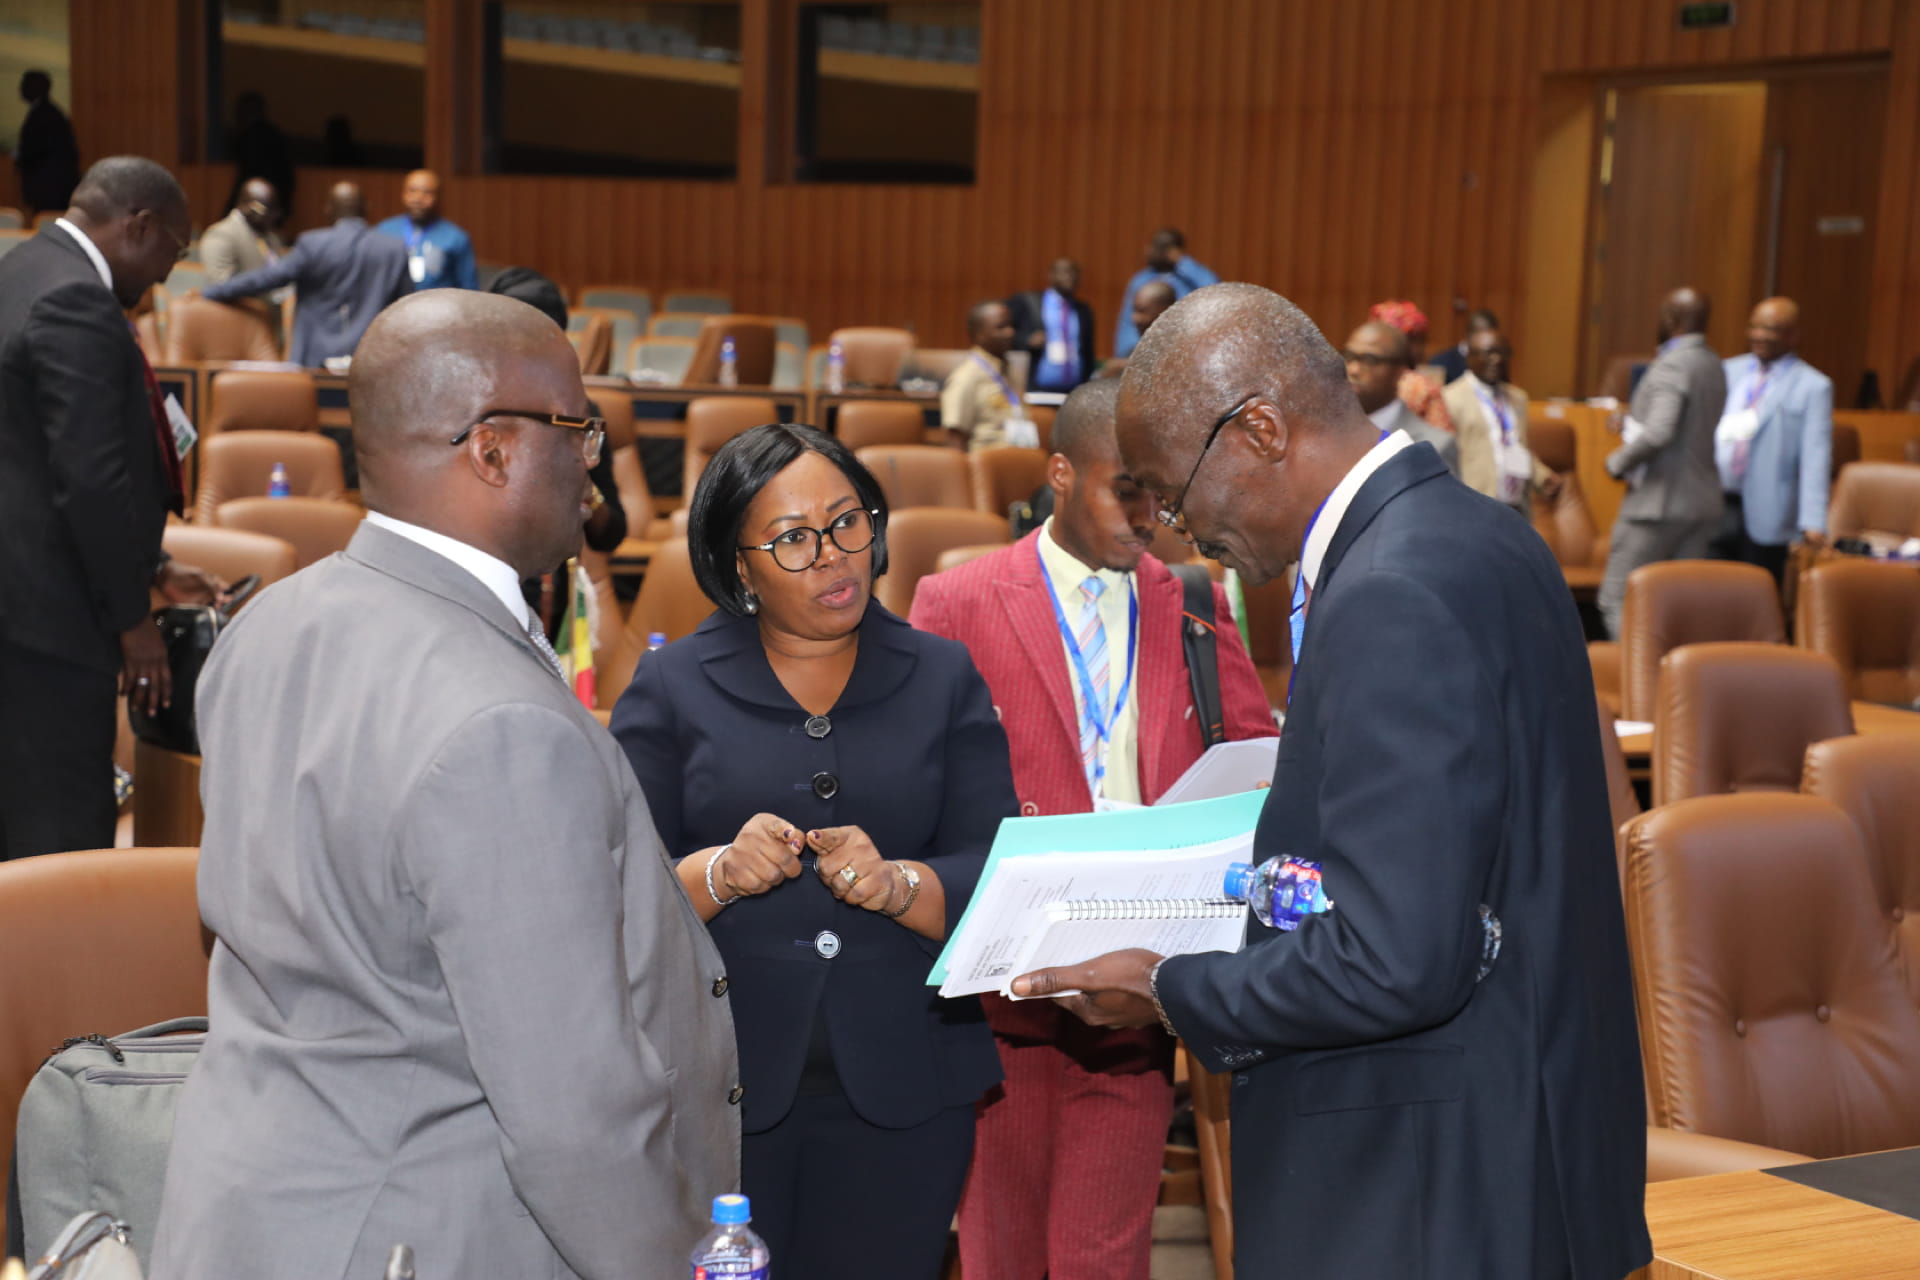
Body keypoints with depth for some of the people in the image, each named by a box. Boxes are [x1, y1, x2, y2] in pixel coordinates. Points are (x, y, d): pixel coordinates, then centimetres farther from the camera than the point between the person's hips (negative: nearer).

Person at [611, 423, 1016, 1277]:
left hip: (902, 1085, 1)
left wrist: (896, 884, -19)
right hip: (718, 1085, -1)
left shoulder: (943, 679, 8)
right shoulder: (672, 687, 3)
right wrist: (718, 875, -20)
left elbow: (994, 878, -1)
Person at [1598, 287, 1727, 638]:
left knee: (1618, 600, -3)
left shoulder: (1672, 365, -16)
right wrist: (1631, 426, 18)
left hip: (1659, 502, -9)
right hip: (1702, 503, 9)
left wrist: (1618, 462, -13)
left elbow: (1658, 433, -28)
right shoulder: (1714, 366, 12)